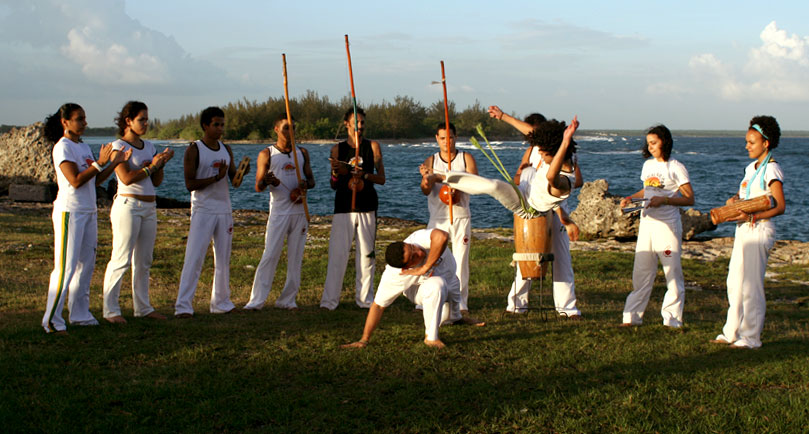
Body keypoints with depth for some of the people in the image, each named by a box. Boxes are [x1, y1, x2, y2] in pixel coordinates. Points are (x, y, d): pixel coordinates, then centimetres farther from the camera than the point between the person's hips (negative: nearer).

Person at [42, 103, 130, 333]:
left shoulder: (83, 146, 15)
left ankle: (80, 314, 20)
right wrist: (100, 163, -18)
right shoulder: (62, 147, -11)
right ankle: (52, 319, -3)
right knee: (66, 266, -8)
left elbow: (95, 180, 15)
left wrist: (116, 162, 7)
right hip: (69, 212, -9)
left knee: (86, 264, 11)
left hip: (89, 211, 9)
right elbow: (75, 180, -20)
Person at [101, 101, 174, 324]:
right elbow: (126, 178, -17)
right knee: (121, 259, -7)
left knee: (144, 261, 11)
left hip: (149, 207, 7)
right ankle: (110, 309, -1)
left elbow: (156, 181, 15)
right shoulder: (118, 146, -5)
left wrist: (162, 162, -1)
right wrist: (152, 165, -13)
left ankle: (142, 307, 18)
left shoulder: (149, 146, 15)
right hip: (128, 205, -7)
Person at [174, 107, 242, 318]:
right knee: (194, 258, -11)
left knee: (223, 259, 10)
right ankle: (183, 305, -10)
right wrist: (216, 177, -20)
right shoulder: (194, 150, -6)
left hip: (224, 210, 6)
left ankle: (221, 302, 20)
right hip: (203, 211, -6)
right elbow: (190, 184, -12)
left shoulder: (226, 150, 13)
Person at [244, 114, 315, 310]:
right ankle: (256, 300, -7)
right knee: (270, 255, -10)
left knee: (295, 257, 4)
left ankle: (287, 299, 11)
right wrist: (266, 181, -26)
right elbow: (258, 187, -2)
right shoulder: (266, 154, 1)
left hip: (299, 211, 4)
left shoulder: (302, 153, 13)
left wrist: (305, 184, -7)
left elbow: (311, 180, 17)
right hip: (278, 212, -4)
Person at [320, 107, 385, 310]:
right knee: (337, 253, -6)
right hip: (343, 207, 0)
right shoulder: (338, 149, 7)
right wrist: (337, 174, -11)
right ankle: (329, 299, -2)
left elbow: (381, 178, 2)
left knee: (366, 253, 3)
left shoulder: (373, 146, 6)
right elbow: (333, 185, 10)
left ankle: (364, 297, 13)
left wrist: (364, 175, -16)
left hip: (367, 207, 0)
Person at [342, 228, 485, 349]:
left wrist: (425, 268, -52)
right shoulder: (393, 275, -39)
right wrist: (364, 340, -34)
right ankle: (430, 337, -22)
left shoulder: (418, 238, -43)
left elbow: (442, 237, -64)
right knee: (437, 285, -38)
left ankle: (456, 317, 67)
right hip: (422, 288, -3)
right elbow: (378, 305, -31)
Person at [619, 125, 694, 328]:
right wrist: (630, 198, 9)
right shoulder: (648, 165, 13)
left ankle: (672, 319, 6)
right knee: (641, 272, 6)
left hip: (668, 225, -6)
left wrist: (664, 200, -20)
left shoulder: (676, 168, -6)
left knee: (672, 273, -1)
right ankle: (632, 316, 10)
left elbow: (689, 199, -8)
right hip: (647, 223, 6)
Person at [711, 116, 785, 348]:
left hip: (759, 230, -9)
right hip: (743, 229, 9)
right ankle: (732, 332, 19)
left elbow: (780, 206, -17)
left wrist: (752, 217, -25)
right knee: (734, 281, 11)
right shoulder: (751, 168, 14)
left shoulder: (771, 170, -12)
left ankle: (751, 337, 1)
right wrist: (734, 200, 6)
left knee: (750, 284, -6)